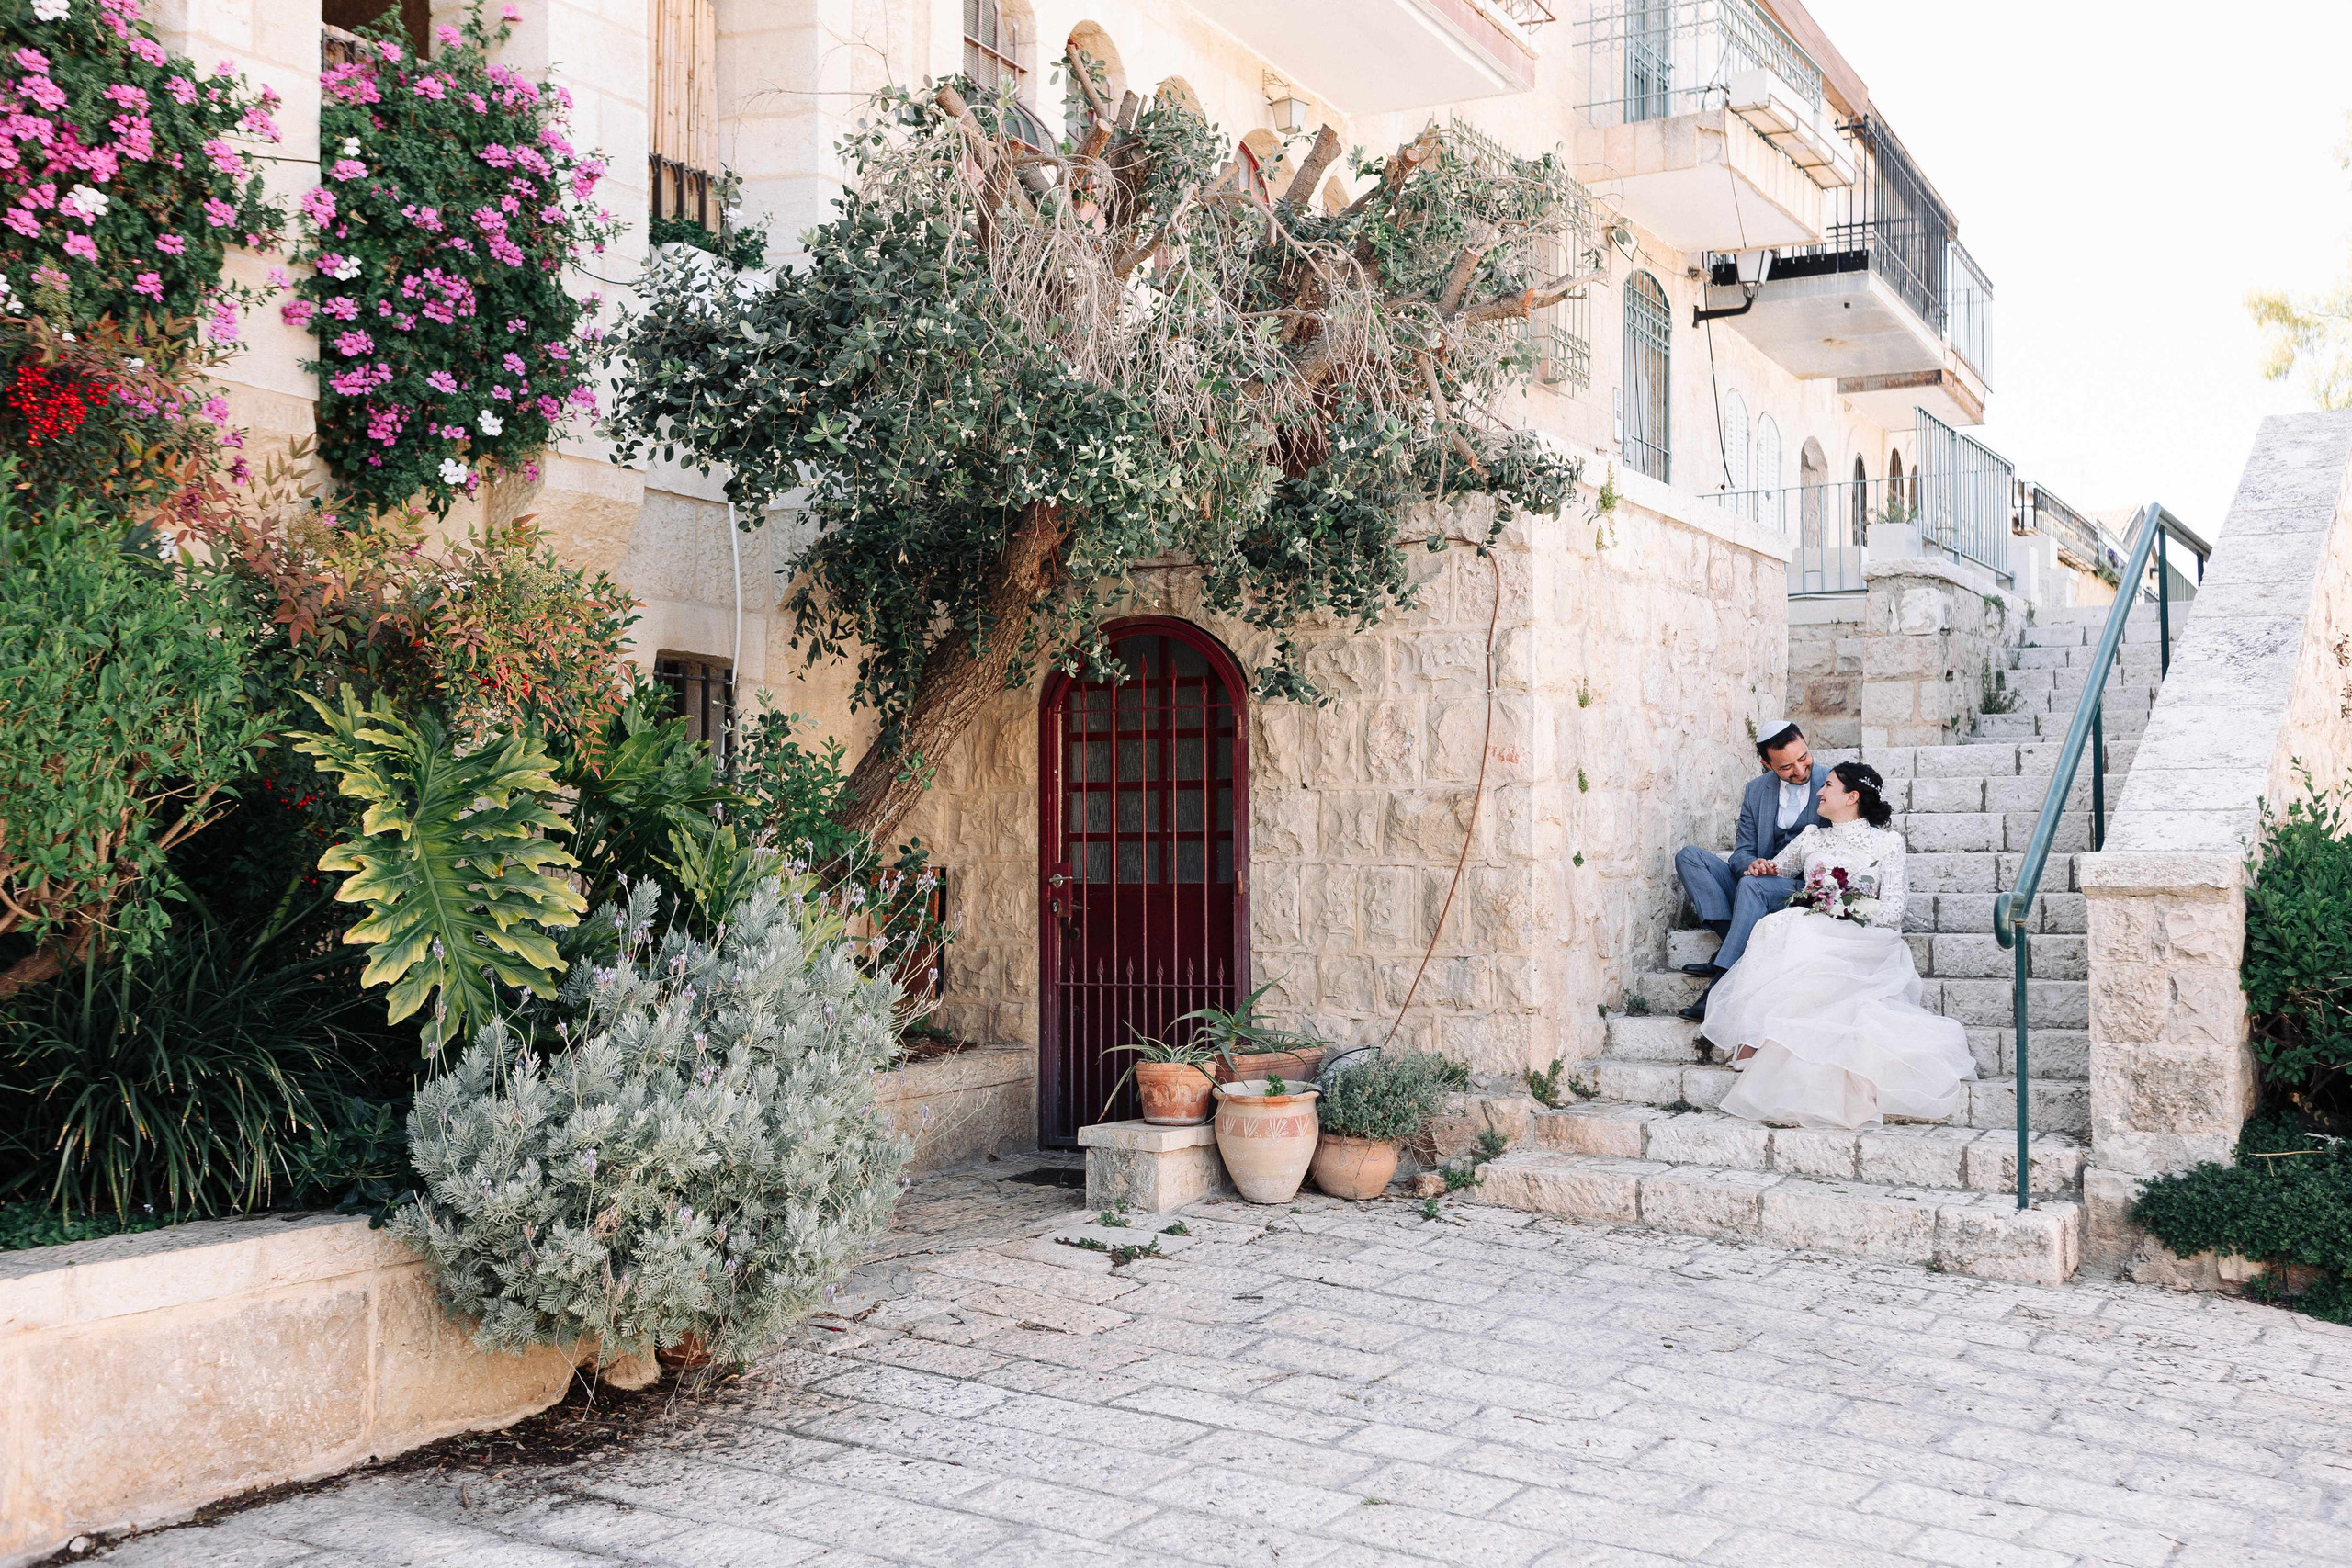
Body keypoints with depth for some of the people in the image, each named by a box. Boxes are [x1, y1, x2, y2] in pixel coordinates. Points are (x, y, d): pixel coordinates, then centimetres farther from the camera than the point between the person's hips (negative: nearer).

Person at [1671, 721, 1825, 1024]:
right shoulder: (1757, 790, 9)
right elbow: (1742, 852, 9)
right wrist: (1752, 863, -18)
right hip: (1761, 884, 6)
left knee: (1751, 886, -37)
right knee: (1688, 855, -10)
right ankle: (1730, 938, -25)